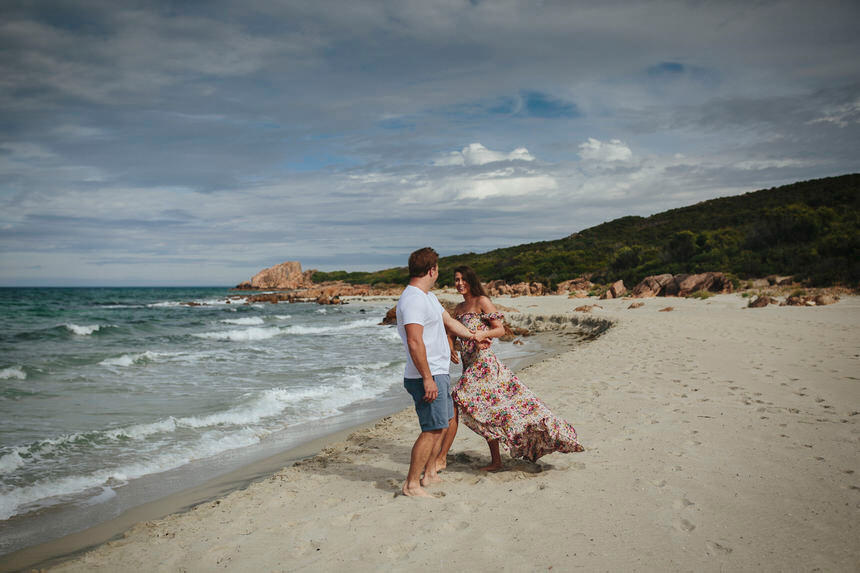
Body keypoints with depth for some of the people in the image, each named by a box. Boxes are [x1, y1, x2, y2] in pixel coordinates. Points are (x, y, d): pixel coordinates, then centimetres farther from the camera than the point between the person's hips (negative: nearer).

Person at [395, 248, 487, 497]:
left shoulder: (428, 296, 15)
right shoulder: (412, 299, -19)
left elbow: (448, 321, 29)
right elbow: (415, 343, -25)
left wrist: (472, 336, 40)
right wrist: (428, 378, -25)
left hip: (438, 374, 11)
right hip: (427, 376, -11)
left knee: (445, 423, 19)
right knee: (432, 429, -8)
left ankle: (430, 474, 29)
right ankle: (411, 484, 0)